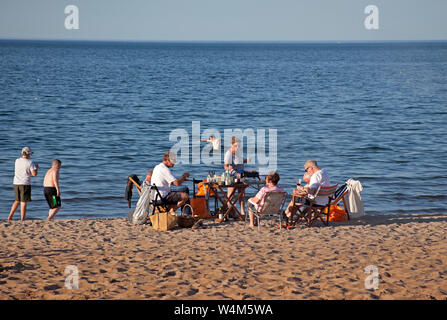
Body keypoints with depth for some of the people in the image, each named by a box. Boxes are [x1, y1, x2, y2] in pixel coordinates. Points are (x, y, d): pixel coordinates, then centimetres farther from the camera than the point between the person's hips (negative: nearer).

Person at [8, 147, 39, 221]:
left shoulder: (17, 161, 7)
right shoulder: (30, 162, -9)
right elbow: (34, 174, -14)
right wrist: (36, 168, 7)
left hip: (16, 183, 5)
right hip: (25, 184, -5)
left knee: (17, 201, 19)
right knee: (23, 202, -1)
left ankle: (10, 216, 10)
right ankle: (22, 220, 0)